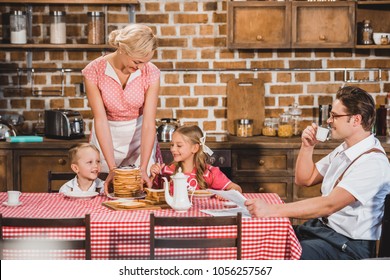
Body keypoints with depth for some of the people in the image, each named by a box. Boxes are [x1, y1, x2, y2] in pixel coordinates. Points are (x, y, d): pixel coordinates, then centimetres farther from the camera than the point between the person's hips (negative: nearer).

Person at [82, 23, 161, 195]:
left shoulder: (151, 73, -17)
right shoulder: (93, 71, -19)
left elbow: (149, 122, -20)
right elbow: (100, 121, -20)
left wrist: (143, 168, -27)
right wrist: (112, 169, -26)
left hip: (139, 136, 1)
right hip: (106, 137, 0)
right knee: (105, 192, 2)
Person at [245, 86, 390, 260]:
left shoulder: (373, 162, -20)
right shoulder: (344, 149, 10)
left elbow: (329, 205, -30)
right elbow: (305, 179, 21)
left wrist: (272, 210, -35)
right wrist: (307, 147, 3)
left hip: (349, 245, -9)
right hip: (321, 227, 9)